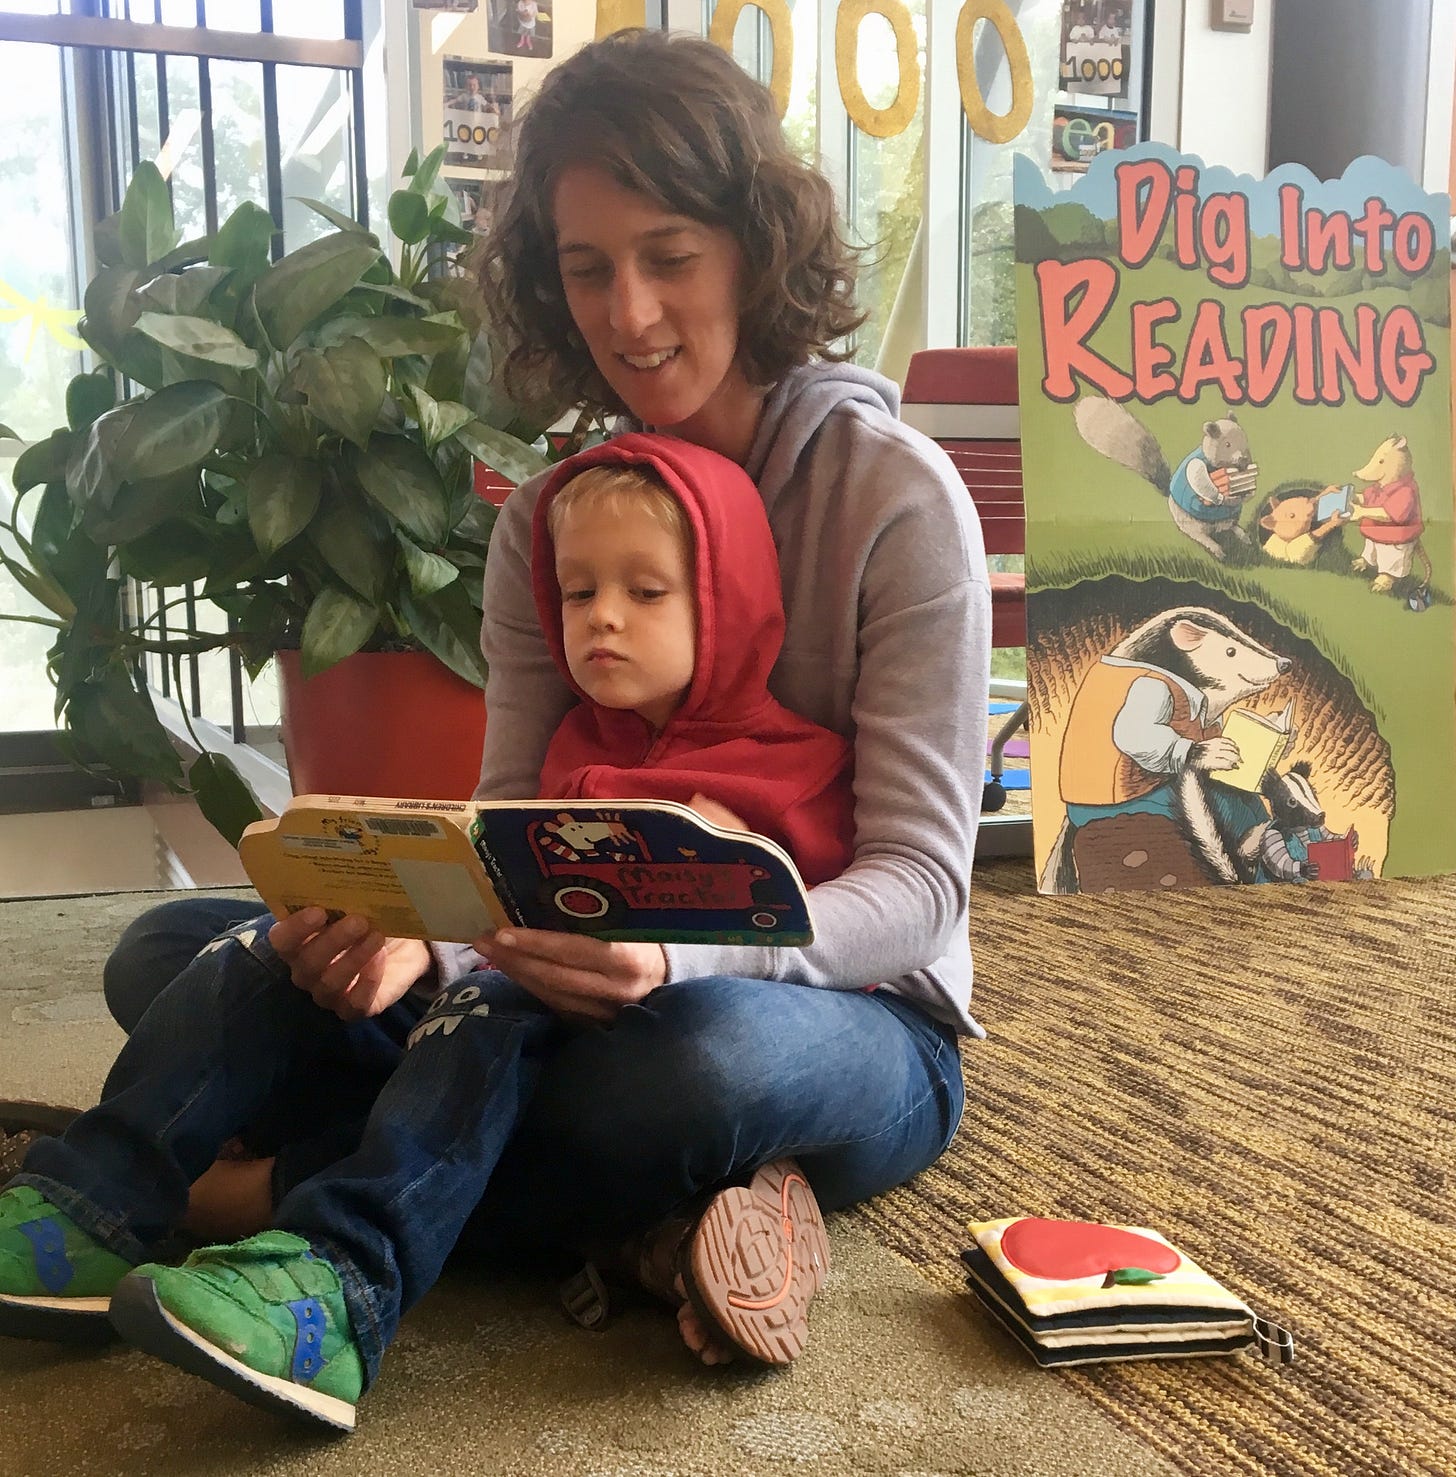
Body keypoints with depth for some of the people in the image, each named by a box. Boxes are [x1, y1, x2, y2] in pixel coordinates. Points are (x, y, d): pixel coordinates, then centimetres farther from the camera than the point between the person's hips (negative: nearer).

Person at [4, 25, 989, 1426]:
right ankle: (619, 1220, -19)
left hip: (850, 1012, -4)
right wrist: (417, 936, -27)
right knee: (167, 954, -7)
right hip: (598, 990, 5)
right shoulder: (546, 518, 3)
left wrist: (687, 952, -36)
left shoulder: (896, 493, -13)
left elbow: (920, 879, -17)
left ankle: (293, 1183, -17)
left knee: (693, 1054, -42)